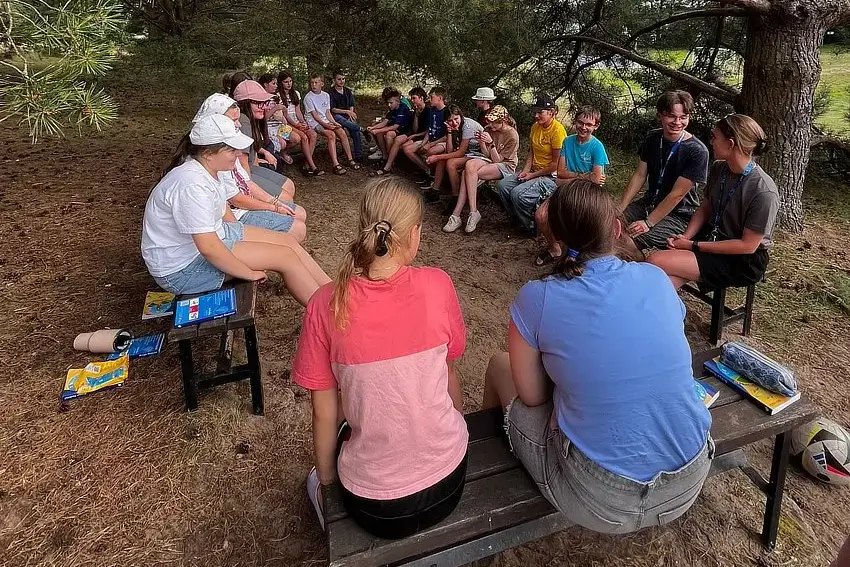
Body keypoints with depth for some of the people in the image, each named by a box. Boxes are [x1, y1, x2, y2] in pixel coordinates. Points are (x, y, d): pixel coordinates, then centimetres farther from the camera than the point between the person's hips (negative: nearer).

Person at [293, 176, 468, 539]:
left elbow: (324, 413, -8)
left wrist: (326, 480, 12)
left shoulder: (326, 305, -17)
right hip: (447, 482, 1)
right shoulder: (437, 285, -17)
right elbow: (447, 373, 0)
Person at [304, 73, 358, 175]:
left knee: (342, 132, -17)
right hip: (314, 122, -6)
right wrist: (325, 125, -21)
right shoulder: (308, 98, -6)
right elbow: (315, 115, -12)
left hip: (326, 121, 6)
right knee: (331, 134, -30)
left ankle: (350, 159, -12)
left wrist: (334, 122, -5)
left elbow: (328, 113, 12)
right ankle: (336, 165, -37)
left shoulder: (326, 95, 12)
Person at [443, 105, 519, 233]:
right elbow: (486, 155, 4)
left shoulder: (512, 136, -13)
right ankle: (473, 212, -33)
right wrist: (482, 143, -14)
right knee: (469, 164, -29)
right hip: (489, 160, 6)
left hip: (506, 166, -6)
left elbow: (497, 160, -14)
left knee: (468, 174, -28)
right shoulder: (489, 129, 3)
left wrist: (491, 143, -25)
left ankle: (456, 214, -28)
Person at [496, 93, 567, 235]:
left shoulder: (557, 130, -17)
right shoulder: (535, 127, 8)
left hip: (551, 176, -8)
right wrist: (525, 171, -5)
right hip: (534, 172, 9)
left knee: (518, 193, -27)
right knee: (503, 185, -7)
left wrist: (533, 175, -15)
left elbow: (556, 164, -18)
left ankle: (531, 227, -4)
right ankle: (517, 219, 9)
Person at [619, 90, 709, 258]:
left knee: (631, 241, -31)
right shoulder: (652, 138, 2)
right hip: (649, 202, 7)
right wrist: (619, 209, -5)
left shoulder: (697, 151, -18)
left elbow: (677, 194, -19)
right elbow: (639, 175, 4)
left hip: (678, 215, -7)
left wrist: (648, 223, -21)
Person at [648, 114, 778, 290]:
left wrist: (694, 245, -18)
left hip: (744, 261, -6)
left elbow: (748, 245, -18)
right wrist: (685, 236, -7)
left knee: (656, 262, -24)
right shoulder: (718, 169, -1)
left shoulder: (764, 192, -23)